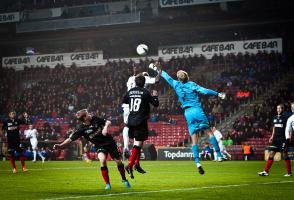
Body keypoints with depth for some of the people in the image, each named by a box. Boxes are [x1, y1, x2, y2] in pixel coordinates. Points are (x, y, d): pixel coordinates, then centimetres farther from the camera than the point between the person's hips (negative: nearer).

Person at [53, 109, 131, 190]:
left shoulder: (95, 119, -10)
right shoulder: (82, 129, -15)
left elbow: (108, 122, -3)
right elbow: (71, 138, -15)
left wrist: (105, 127, -25)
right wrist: (60, 145, -24)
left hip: (110, 142, 2)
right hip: (100, 146, -2)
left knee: (118, 161, 5)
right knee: (102, 160, -30)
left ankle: (124, 180, 33)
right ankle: (107, 184, -17)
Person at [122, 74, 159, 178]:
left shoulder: (130, 92, 7)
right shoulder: (145, 92, -7)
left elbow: (124, 102, 20)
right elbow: (156, 104, -2)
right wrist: (155, 96, 16)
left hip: (131, 121, 6)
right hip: (141, 122, -6)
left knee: (137, 142, 19)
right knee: (137, 144, -8)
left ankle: (137, 164, 20)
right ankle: (130, 165, -18)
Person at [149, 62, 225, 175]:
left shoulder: (176, 85, 8)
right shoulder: (192, 84, 3)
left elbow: (166, 76, 20)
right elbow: (204, 91, -7)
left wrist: (156, 69, 31)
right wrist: (218, 94, -4)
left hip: (188, 113, 2)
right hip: (197, 110, -2)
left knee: (194, 140, -1)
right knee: (209, 132, 7)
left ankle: (197, 163, -15)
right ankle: (219, 155, -1)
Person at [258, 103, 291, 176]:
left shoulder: (285, 118, -6)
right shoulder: (275, 118, 13)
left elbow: (288, 129, -7)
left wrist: (288, 138, -15)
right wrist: (272, 136, 15)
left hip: (283, 139, -6)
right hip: (276, 139, 6)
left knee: (285, 154, -1)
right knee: (271, 153, 1)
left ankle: (289, 172, 9)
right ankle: (266, 171, 0)